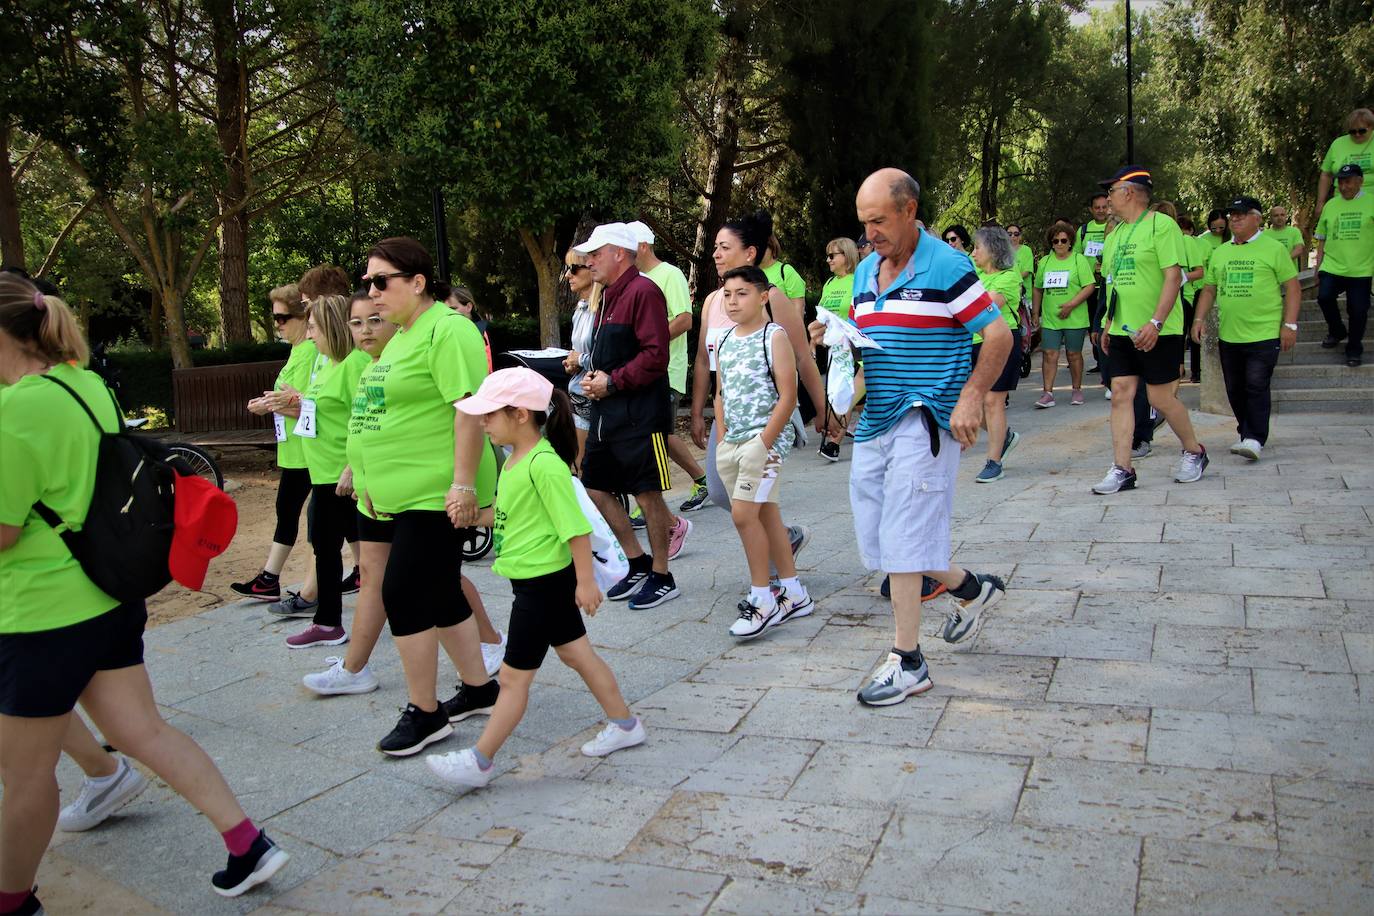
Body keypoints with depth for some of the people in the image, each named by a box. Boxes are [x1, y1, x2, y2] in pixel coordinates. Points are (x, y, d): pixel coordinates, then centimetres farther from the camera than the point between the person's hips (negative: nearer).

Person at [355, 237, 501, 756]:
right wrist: (374, 478, 23)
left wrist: (464, 484, -25)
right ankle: (479, 688, 29)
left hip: (436, 495, -10)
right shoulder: (402, 335, 17)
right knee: (440, 594, 15)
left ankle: (424, 712, 8)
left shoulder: (447, 330, -14)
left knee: (404, 595, -6)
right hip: (407, 493, 10)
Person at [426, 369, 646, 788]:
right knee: (577, 654, 19)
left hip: (543, 581, -10)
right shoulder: (517, 458, 7)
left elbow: (575, 526, -24)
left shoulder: (544, 464, -23)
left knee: (514, 676, 1)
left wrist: (585, 580, -21)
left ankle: (479, 760, 11)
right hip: (547, 580, 10)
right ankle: (624, 724, 32)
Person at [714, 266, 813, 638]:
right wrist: (723, 439, 7)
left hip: (766, 438, -7)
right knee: (766, 514, 11)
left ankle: (762, 599, -1)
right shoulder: (725, 341, 13)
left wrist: (764, 443, -17)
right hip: (733, 441, 7)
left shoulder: (774, 336, -8)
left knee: (743, 513, -13)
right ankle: (793, 593, 21)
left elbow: (787, 397, -13)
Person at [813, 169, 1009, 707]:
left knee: (901, 541, -7)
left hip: (924, 420, -8)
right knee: (875, 539, 11)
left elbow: (999, 334, -9)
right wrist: (834, 337, 0)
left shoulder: (946, 267, -9)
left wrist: (971, 398, -18)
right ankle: (970, 589, 33)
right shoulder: (865, 272, 13)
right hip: (875, 421, 8)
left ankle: (908, 663, 6)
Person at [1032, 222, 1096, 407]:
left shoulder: (1079, 260, 0)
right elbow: (1037, 289, 18)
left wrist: (1071, 305, -16)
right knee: (1049, 354, -5)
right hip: (1049, 319, 3)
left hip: (1074, 318, -3)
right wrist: (1035, 313, 14)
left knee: (1074, 354, 7)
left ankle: (1077, 390, 20)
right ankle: (1047, 393, -5)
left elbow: (1090, 286, -8)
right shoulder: (1044, 262, 11)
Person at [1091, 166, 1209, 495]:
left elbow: (1173, 276, -16)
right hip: (1122, 332, 7)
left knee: (1160, 397, -1)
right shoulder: (1116, 233, 15)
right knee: (1121, 394, 0)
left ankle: (1194, 452, 23)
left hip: (1156, 332, -7)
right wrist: (1108, 325, 17)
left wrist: (1155, 322, -24)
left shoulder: (1161, 224, -9)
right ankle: (1122, 470, 1)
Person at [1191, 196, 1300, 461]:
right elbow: (1209, 289, 19)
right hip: (1228, 336, 5)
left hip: (1264, 333, -5)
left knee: (1257, 387, -10)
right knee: (1235, 389, 11)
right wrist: (1199, 319, 6)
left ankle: (1255, 439, -7)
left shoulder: (1274, 248, -1)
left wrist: (1290, 325, -9)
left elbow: (1292, 288, -2)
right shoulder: (1220, 252, 14)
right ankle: (1245, 433, 26)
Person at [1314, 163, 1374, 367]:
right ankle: (1336, 332, 10)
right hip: (1331, 267, 2)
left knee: (1357, 310, 0)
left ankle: (1354, 349, 18)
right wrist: (1318, 268, 11)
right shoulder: (1330, 205, 9)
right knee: (1324, 297, -17)